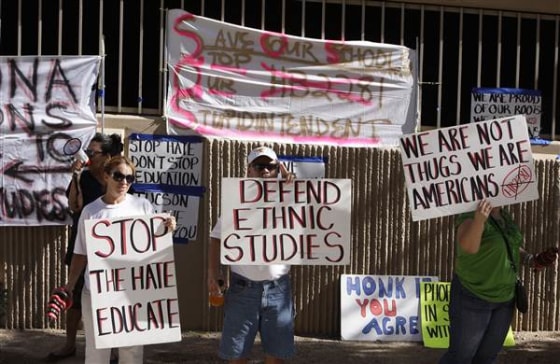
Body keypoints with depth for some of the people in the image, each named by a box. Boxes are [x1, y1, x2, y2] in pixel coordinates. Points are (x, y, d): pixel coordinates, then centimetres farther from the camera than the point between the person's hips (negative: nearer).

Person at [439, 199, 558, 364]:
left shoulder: (504, 216, 3)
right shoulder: (471, 217, -21)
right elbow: (468, 246, -43)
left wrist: (530, 259, 1)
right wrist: (479, 220, -60)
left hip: (504, 298, 7)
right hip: (472, 297, -7)